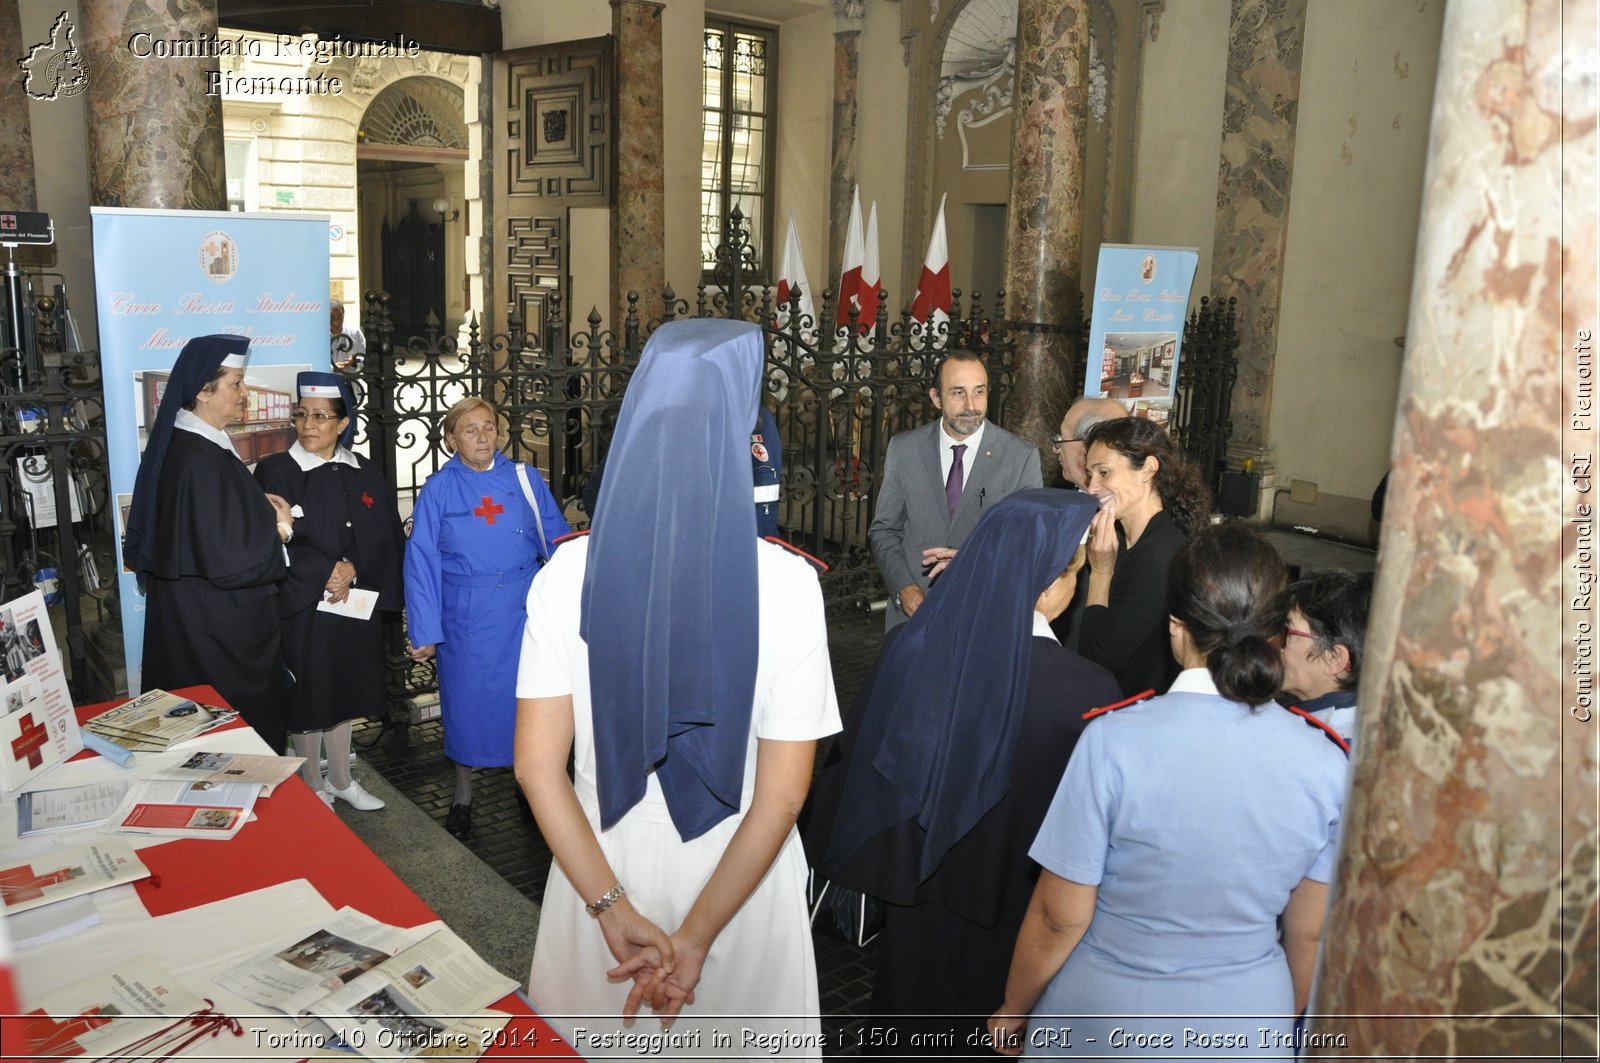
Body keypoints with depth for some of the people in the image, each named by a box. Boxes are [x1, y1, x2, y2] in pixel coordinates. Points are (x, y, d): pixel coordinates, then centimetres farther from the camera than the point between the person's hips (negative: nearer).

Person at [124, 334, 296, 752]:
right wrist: (280, 529, -11)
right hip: (220, 635, -10)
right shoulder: (204, 461, -24)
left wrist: (259, 510, 6)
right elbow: (230, 560, -26)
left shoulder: (178, 446, 5)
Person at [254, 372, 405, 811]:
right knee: (308, 699, 5)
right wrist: (327, 572, -18)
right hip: (301, 607, -4)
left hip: (355, 606, 4)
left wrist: (351, 569, -15)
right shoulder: (275, 471, -7)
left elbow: (385, 536, 0)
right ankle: (312, 787, 22)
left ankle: (340, 779, 30)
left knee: (343, 693, 15)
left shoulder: (365, 474, 6)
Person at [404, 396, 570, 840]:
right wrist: (424, 631, -3)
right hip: (466, 618, 0)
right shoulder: (438, 490, 0)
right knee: (467, 703, 9)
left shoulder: (526, 479, 2)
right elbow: (422, 561, 0)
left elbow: (559, 543, 5)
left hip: (524, 612, 1)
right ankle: (462, 798, 27)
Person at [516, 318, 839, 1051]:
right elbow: (784, 793, -19)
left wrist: (613, 909, -10)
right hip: (736, 881, -1)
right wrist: (696, 936, -14)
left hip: (603, 865, 2)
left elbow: (536, 764, -12)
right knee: (731, 1041, 25)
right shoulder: (786, 584, -20)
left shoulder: (569, 573, -14)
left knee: (594, 1041, 27)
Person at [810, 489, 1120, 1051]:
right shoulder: (1088, 690, -30)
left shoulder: (907, 645, -19)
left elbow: (862, 753, -4)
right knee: (986, 1028, 23)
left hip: (913, 881, 3)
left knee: (911, 1008, 28)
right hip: (1008, 903, -3)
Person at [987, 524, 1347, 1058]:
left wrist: (1012, 1012, 2)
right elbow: (1311, 934, -3)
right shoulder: (1325, 763, -15)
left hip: (1109, 1019, -2)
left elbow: (1060, 918, -16)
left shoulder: (1114, 741, -25)